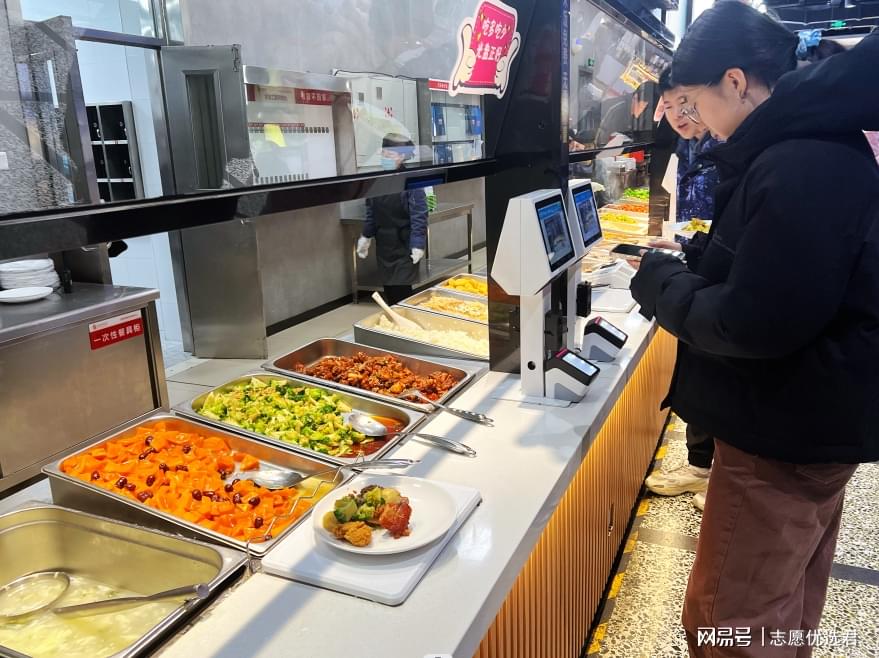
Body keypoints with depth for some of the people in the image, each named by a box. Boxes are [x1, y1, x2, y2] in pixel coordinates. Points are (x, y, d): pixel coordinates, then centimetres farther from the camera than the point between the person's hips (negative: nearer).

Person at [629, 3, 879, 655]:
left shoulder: (800, 168, -26)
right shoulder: (820, 144, 8)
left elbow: (751, 325, -27)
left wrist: (662, 283, -12)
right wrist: (683, 264, 5)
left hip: (783, 439, -10)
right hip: (815, 422, 10)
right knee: (790, 605, 28)